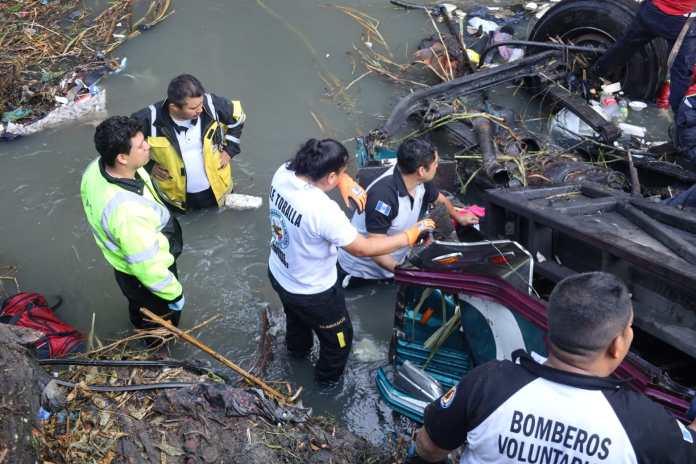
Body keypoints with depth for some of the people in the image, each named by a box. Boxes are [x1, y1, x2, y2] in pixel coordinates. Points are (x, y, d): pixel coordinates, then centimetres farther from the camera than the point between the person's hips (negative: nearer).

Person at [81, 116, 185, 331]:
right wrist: (175, 294, -16)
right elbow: (148, 267, -34)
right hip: (144, 276, -7)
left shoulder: (97, 167, -20)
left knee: (139, 306, 39)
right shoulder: (127, 211, -47)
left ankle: (140, 325, 68)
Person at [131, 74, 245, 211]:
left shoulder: (211, 104, -26)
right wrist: (148, 165, -13)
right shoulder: (150, 118, -30)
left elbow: (238, 116, -4)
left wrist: (229, 149, -5)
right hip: (177, 194, -1)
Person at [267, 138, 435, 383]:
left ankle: (297, 347, 70)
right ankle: (328, 377, 52)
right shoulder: (323, 210, -40)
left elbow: (316, 167, 3)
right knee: (339, 337, 25)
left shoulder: (283, 172, -20)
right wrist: (410, 235, -17)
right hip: (312, 292, -7)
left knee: (296, 315, 40)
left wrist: (344, 180, -14)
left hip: (278, 274, 7)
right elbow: (364, 248, -28)